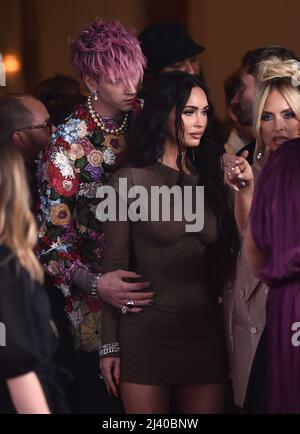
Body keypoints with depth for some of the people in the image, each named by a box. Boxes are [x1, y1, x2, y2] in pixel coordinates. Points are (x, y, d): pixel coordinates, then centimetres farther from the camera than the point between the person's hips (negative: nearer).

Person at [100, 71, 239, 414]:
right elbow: (114, 266, -3)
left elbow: (222, 263, 10)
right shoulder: (130, 181, -3)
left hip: (204, 332, 4)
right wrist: (109, 345, -6)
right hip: (146, 331, -4)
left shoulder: (210, 179, 11)